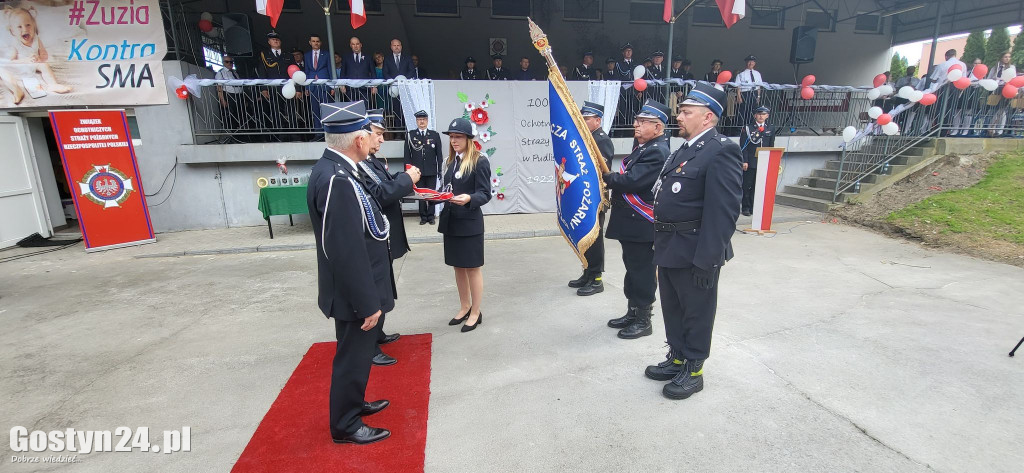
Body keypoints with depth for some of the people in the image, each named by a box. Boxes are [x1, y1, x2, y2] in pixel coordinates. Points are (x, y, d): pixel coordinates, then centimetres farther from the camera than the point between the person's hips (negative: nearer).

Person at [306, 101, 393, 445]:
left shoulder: (336, 169, 4)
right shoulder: (336, 179, -28)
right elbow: (346, 251, -28)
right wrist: (368, 302, -22)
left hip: (359, 289, 10)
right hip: (356, 294, -10)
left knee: (357, 353, 25)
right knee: (353, 357, 9)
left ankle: (352, 403, 46)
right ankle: (345, 425, 30)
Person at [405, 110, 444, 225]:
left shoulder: (435, 135, 6)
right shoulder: (410, 136, 4)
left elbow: (439, 154, 5)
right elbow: (407, 155, 3)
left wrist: (440, 170, 0)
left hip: (431, 171, 0)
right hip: (417, 171, 0)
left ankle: (430, 216, 15)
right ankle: (423, 216, 14)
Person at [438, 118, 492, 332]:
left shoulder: (480, 162, -10)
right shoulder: (451, 161, 11)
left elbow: (485, 194, -15)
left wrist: (469, 198, -33)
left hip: (469, 222, -7)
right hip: (450, 221, 7)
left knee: (473, 268, 5)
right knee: (458, 266, 16)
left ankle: (476, 313, 20)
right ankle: (465, 307, 33)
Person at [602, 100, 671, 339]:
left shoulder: (657, 152, -18)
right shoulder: (644, 148, 15)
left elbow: (631, 180, -25)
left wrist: (604, 177, -12)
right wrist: (611, 178, -2)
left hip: (641, 226, -10)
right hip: (631, 223, 10)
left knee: (642, 272, 2)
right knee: (633, 269, 18)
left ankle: (643, 321, 15)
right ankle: (632, 313, 32)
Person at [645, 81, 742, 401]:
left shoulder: (721, 151, -17)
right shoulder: (684, 149, 13)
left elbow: (723, 211, -22)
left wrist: (707, 260, -23)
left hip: (694, 253, -9)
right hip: (670, 249, 9)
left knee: (696, 312, 9)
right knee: (672, 309, 21)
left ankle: (693, 370, 27)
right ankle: (677, 359, 39)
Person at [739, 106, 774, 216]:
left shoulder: (770, 130, 13)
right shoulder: (748, 128, 1)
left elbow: (771, 148, 15)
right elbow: (743, 146, -4)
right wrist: (744, 161, -12)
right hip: (750, 163, -3)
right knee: (747, 186, 0)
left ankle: (753, 207, 12)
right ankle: (746, 208, 8)